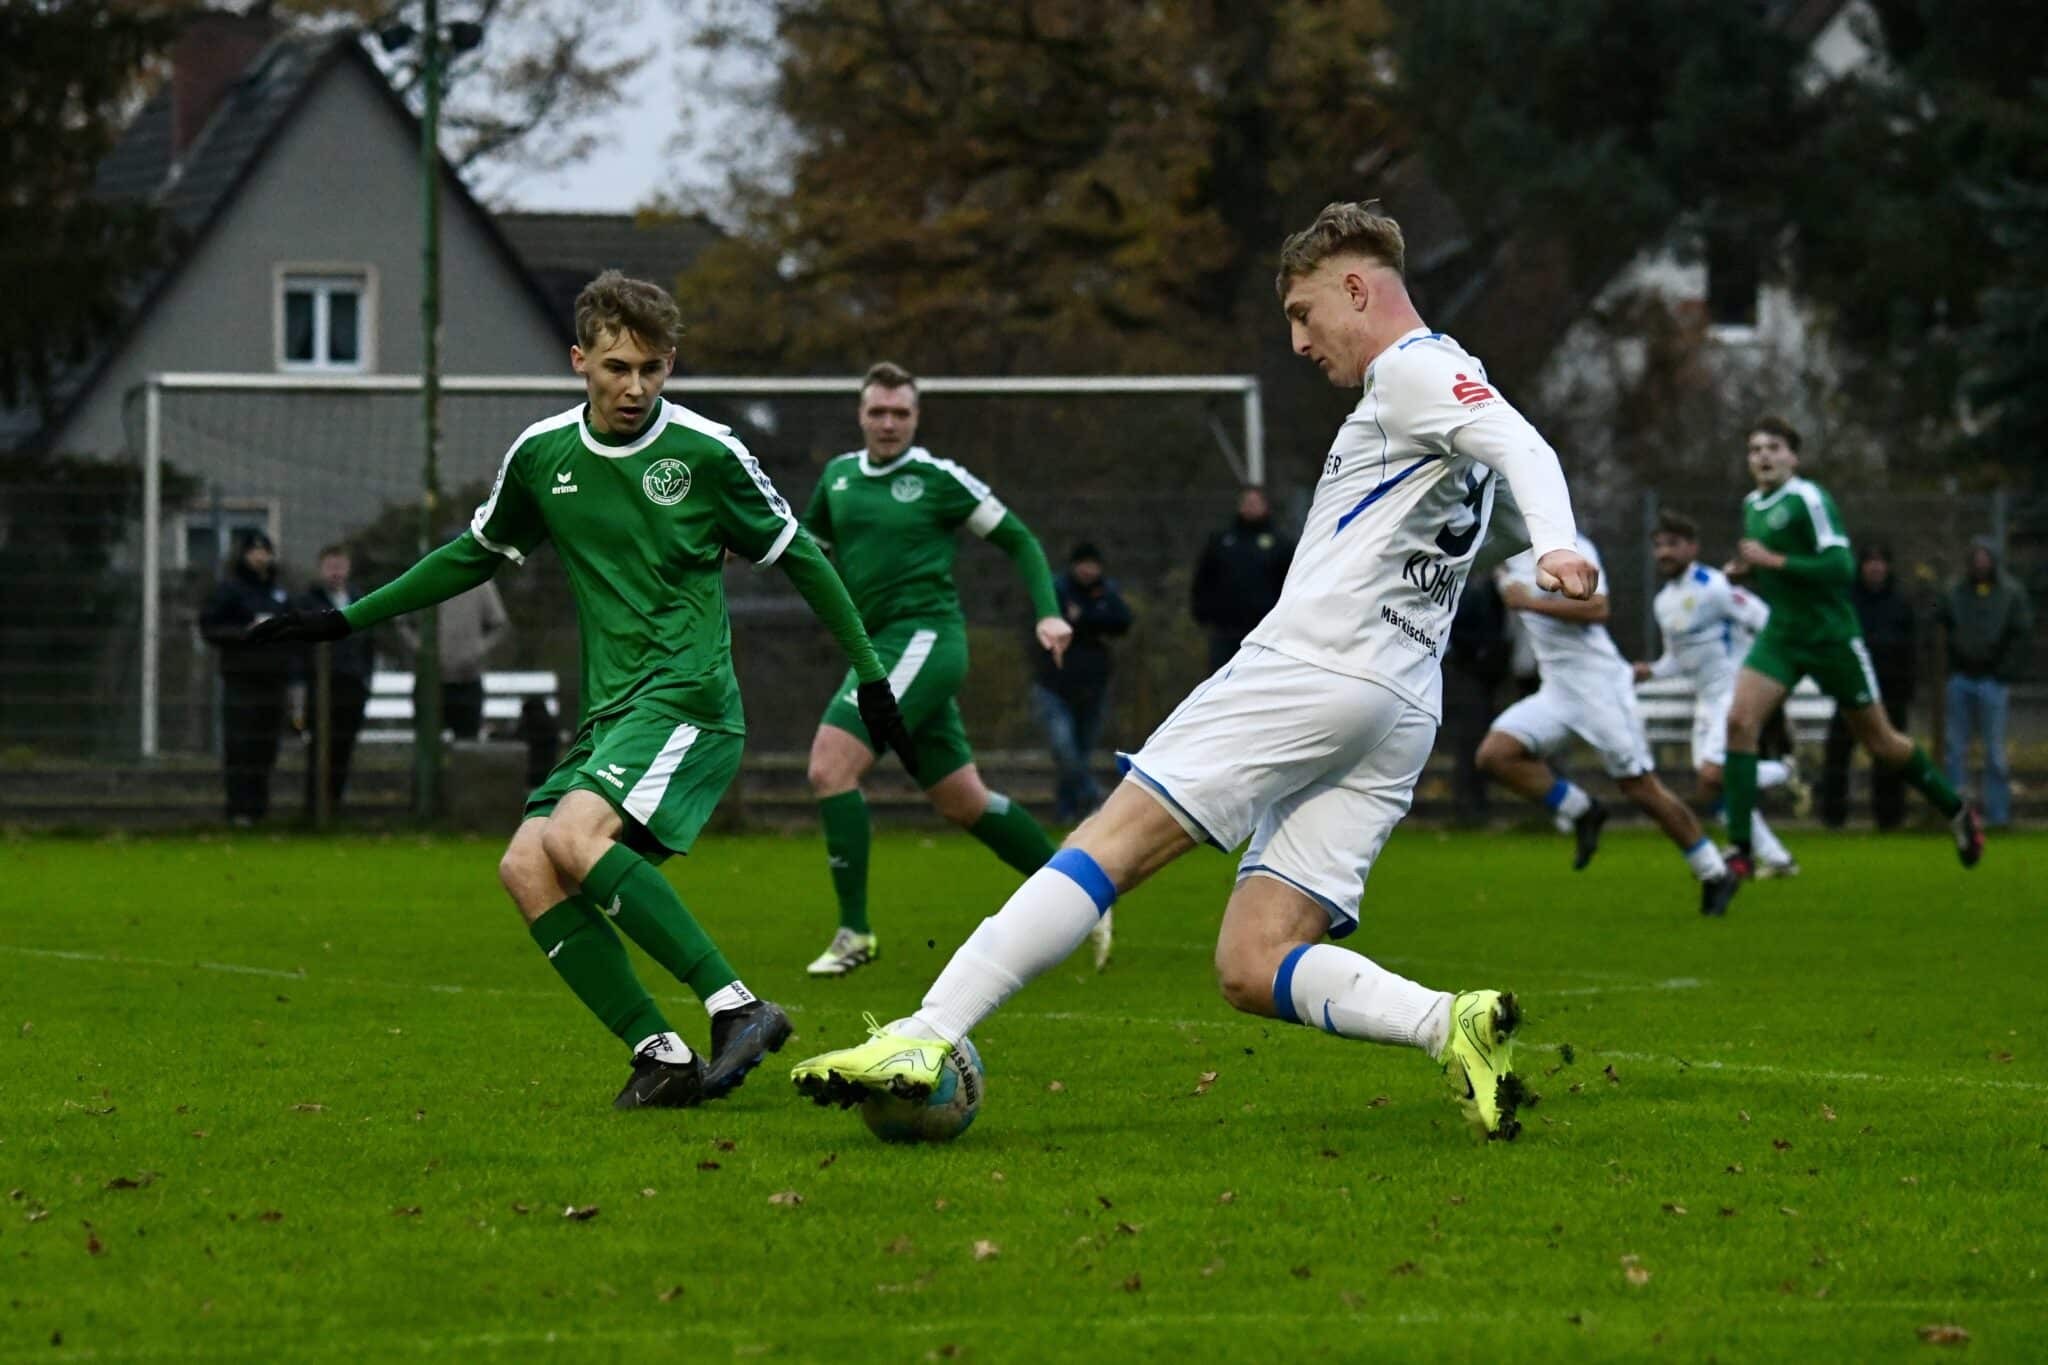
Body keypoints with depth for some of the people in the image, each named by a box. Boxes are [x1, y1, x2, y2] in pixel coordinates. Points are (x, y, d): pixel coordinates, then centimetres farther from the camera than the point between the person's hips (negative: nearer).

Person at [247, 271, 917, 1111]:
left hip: (689, 701, -6)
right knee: (526, 869, -12)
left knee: (576, 837, -28)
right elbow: (475, 554, 23)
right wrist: (349, 620, 23)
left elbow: (797, 555, 5)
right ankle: (661, 1056, -13)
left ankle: (736, 1009, -28)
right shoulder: (541, 455, 7)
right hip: (610, 714, 6)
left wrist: (869, 675, 7)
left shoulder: (706, 452, -6)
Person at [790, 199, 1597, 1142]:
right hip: (1400, 715, 9)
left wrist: (1554, 546, -37)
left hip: (1315, 666, -9)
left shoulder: (1413, 368, -1)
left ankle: (924, 1038, -18)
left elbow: (1524, 450, -18)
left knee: (1115, 842, -11)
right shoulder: (1437, 386, 28)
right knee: (1251, 968, 0)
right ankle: (1451, 1025, -20)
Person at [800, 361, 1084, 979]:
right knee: (963, 802, 11)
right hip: (881, 648, 7)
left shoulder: (939, 478, -4)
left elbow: (1019, 540, 3)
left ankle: (854, 930, -15)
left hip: (923, 638, -7)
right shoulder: (839, 475, 14)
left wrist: (1048, 614, -8)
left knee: (830, 765, -19)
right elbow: (811, 540, 31)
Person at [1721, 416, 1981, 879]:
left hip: (1831, 637, -6)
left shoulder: (1808, 500, -15)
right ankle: (1741, 850, -14)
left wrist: (1772, 562, -24)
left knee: (1880, 743, 6)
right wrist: (1746, 573, 4)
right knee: (1740, 720, -15)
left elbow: (1840, 567, -23)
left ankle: (1957, 812, 29)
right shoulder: (1752, 505, 10)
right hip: (1780, 636, 6)